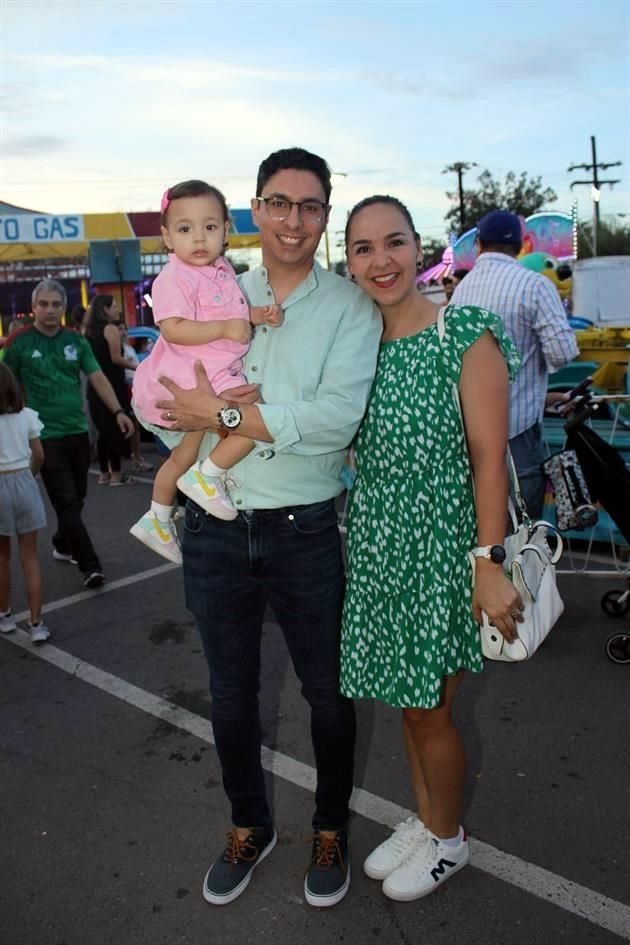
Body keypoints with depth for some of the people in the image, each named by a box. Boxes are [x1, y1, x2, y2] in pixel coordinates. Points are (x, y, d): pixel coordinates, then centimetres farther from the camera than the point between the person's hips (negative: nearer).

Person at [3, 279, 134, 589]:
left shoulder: (76, 341, 6)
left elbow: (97, 378, 0)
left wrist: (118, 411, -12)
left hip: (78, 431, 5)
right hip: (46, 436, -4)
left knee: (77, 499, 15)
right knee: (67, 502, -5)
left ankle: (63, 545, 37)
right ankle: (90, 565, -1)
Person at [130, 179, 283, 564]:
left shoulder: (222, 269, 12)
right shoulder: (175, 278, -16)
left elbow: (235, 313, 23)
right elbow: (173, 329, -26)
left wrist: (260, 314, 4)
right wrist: (226, 328, -25)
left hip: (213, 377, 10)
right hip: (192, 380, -10)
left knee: (184, 455, 23)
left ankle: (157, 520, 41)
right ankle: (208, 475, -6)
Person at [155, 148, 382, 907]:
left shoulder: (349, 308, -5)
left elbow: (336, 418, -20)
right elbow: (160, 403, 1)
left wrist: (222, 413, -18)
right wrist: (231, 403, -18)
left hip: (305, 532, -3)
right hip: (215, 529, 3)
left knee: (327, 693, 15)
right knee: (230, 694, 18)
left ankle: (330, 829, 42)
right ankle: (249, 825, 45)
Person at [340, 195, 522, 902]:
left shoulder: (467, 336, -12)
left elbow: (489, 459, -13)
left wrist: (488, 564, -16)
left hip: (438, 545, -5)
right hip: (376, 543, 6)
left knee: (428, 707, 7)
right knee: (407, 697, 19)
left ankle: (448, 838, 35)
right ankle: (424, 818, 43)